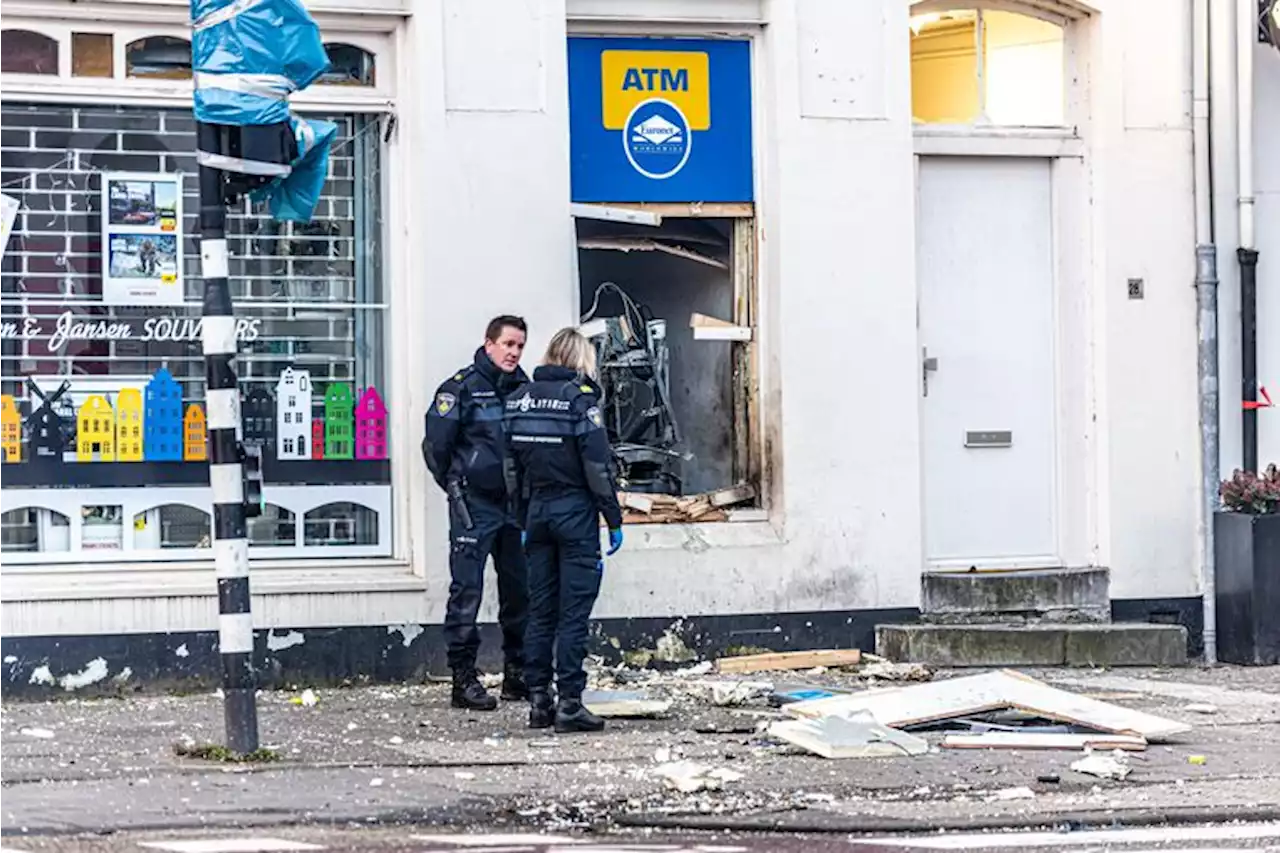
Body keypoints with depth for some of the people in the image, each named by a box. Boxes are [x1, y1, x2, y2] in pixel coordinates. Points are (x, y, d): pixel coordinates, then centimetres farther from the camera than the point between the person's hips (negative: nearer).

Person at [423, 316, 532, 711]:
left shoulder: (523, 388, 9)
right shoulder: (461, 388, -9)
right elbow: (435, 446, -8)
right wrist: (457, 488, 0)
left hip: (516, 504, 6)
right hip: (475, 505, -6)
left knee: (520, 589, 9)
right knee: (467, 590, -5)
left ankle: (518, 675, 19)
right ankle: (464, 679, -2)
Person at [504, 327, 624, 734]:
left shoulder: (520, 398, 6)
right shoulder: (579, 396, -11)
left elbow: (512, 467, 9)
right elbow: (597, 464, -12)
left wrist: (524, 519, 16)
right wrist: (614, 519, -6)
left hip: (537, 511, 6)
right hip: (575, 513, -5)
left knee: (540, 611, 10)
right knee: (574, 611, -3)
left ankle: (538, 702, 12)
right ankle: (569, 704, -4)